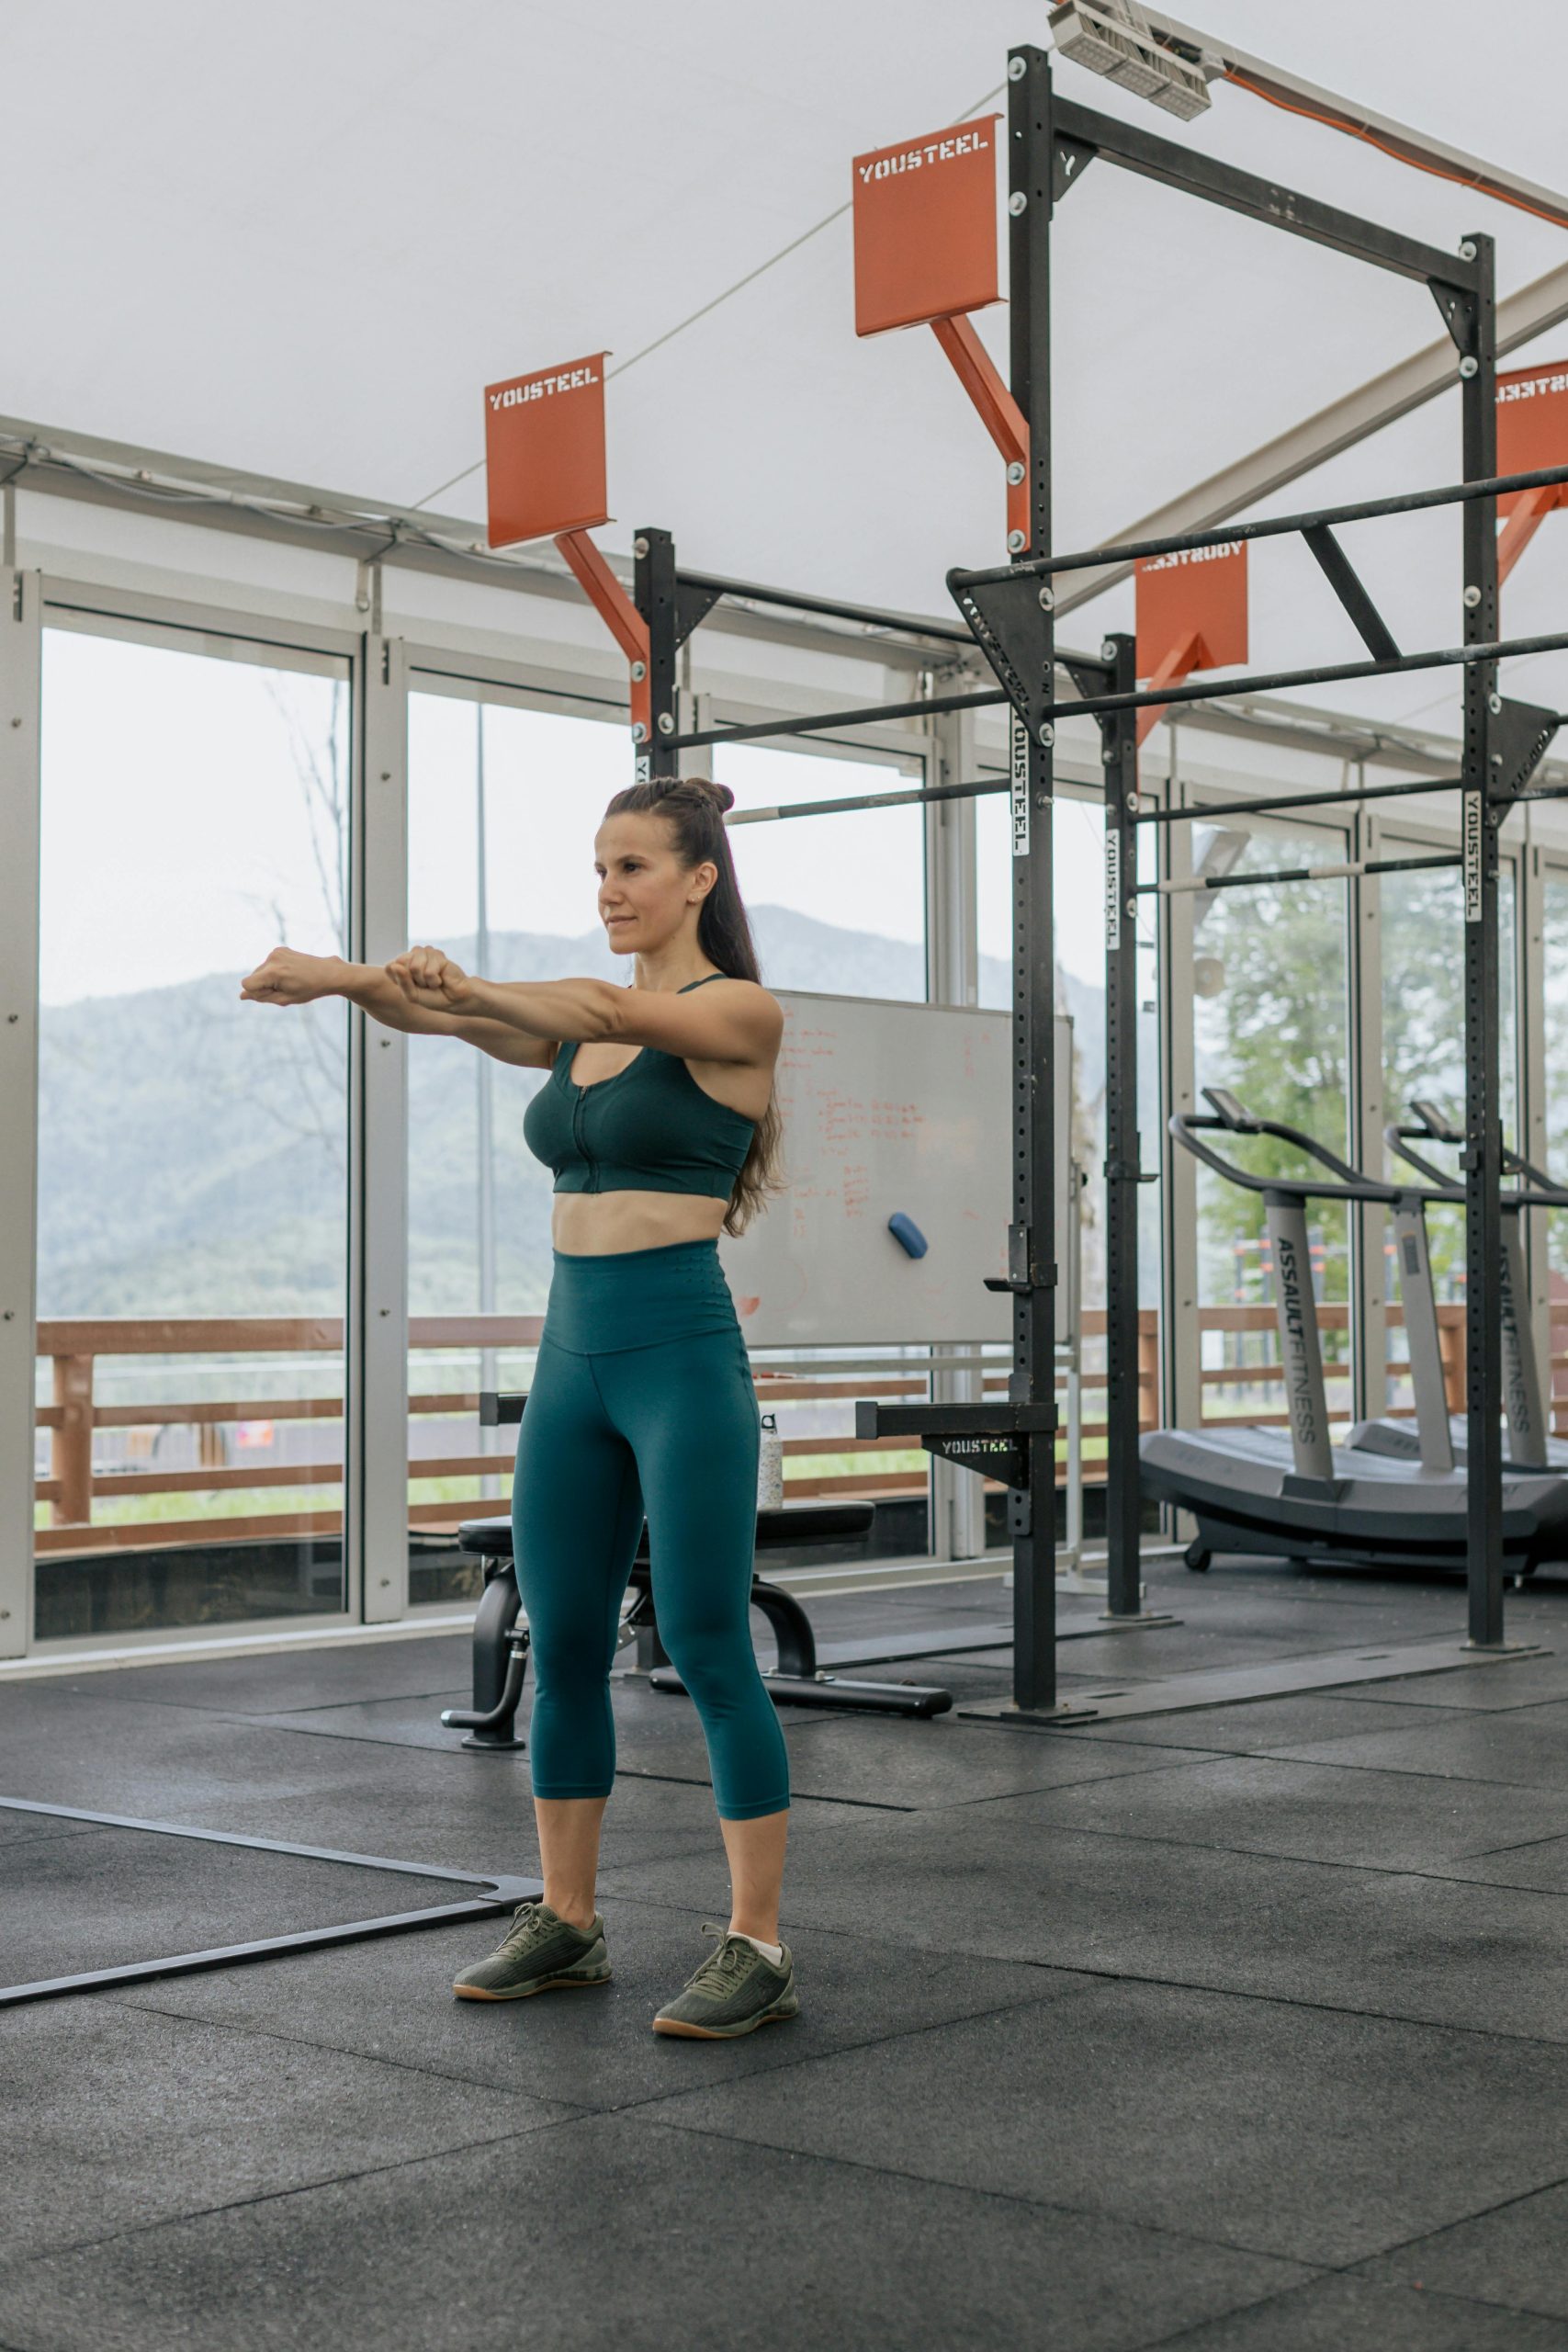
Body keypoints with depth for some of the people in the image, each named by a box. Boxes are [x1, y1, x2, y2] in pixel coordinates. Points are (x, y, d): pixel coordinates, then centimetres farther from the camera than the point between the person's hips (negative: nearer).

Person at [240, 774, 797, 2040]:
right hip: (575, 1355, 7)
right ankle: (567, 1923, 22)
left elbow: (608, 1012, -25)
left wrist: (462, 984, -40)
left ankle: (758, 1948, 4)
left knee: (710, 1652, -4)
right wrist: (355, 980, -22)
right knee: (563, 1649, 11)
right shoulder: (575, 1018, 14)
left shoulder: (739, 1013, -6)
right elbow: (435, 1011, -1)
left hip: (684, 1354, -7)